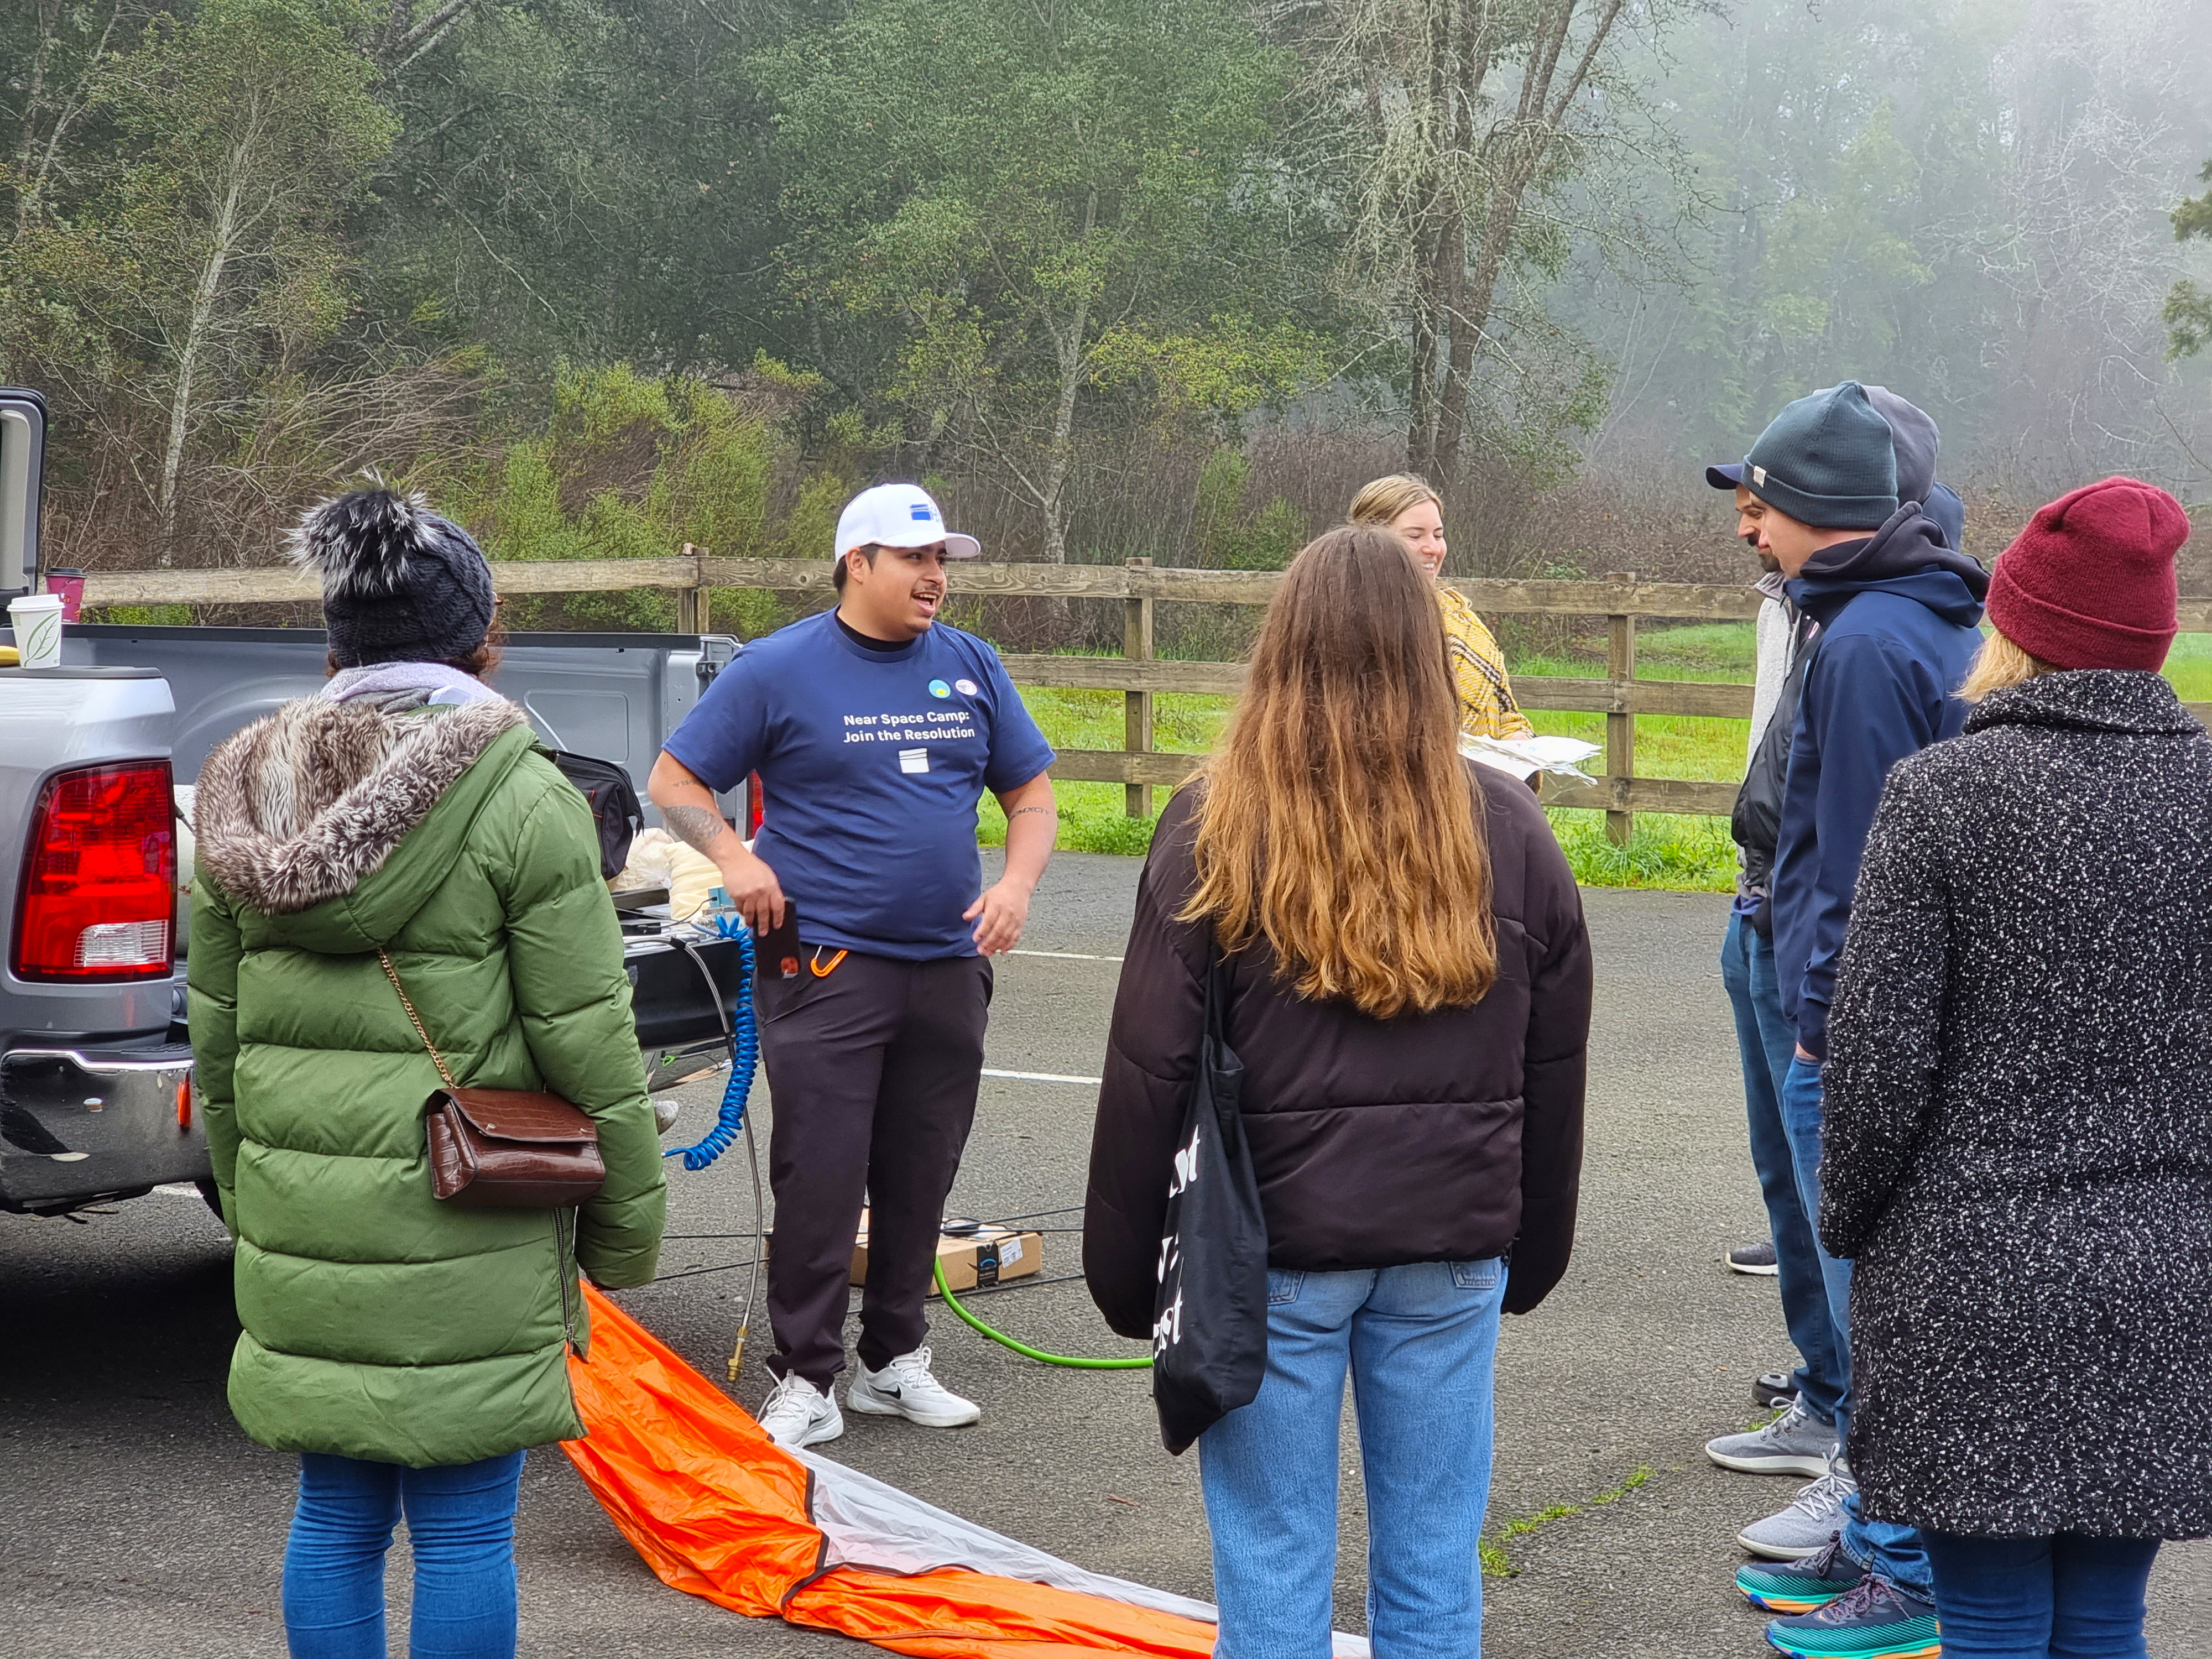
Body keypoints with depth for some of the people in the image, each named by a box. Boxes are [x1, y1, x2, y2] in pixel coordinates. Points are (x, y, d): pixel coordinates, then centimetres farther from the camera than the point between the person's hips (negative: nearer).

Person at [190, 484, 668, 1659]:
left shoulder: (243, 803, 7)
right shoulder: (523, 804, -9)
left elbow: (217, 1041, 13)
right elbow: (586, 1045, -8)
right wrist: (626, 1227, 3)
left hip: (299, 1223, 5)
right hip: (465, 1236, -5)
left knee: (334, 1517, 14)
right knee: (464, 1529, 3)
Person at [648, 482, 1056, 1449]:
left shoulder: (971, 669, 10)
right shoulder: (780, 670, -3)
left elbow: (1031, 793, 17)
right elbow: (674, 781, 2)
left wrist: (1017, 881, -1)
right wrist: (735, 859, -14)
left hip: (948, 966, 5)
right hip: (827, 966, -5)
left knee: (920, 1178, 11)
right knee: (820, 1181, -8)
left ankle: (895, 1361, 23)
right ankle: (806, 1380, 0)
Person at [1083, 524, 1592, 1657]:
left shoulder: (1217, 828, -8)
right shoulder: (1505, 828, 2)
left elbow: (1149, 1070, -7)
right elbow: (1555, 1072, 9)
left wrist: (1123, 1265, 3)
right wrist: (1533, 1251, 20)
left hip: (1272, 1242, -2)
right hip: (1452, 1246, 3)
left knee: (1272, 1566, 6)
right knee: (1434, 1563, 12)